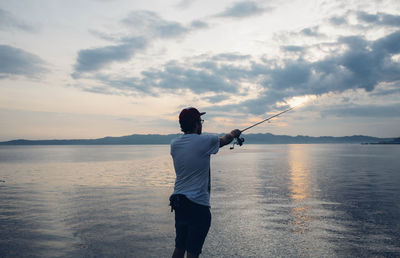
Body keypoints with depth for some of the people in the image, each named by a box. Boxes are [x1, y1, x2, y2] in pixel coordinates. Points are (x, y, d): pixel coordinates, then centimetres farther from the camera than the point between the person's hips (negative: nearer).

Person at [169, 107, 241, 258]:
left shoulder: (174, 144, 3)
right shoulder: (205, 141, -11)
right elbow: (225, 140, 8)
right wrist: (234, 133, 30)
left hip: (178, 202, 6)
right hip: (198, 204, -6)